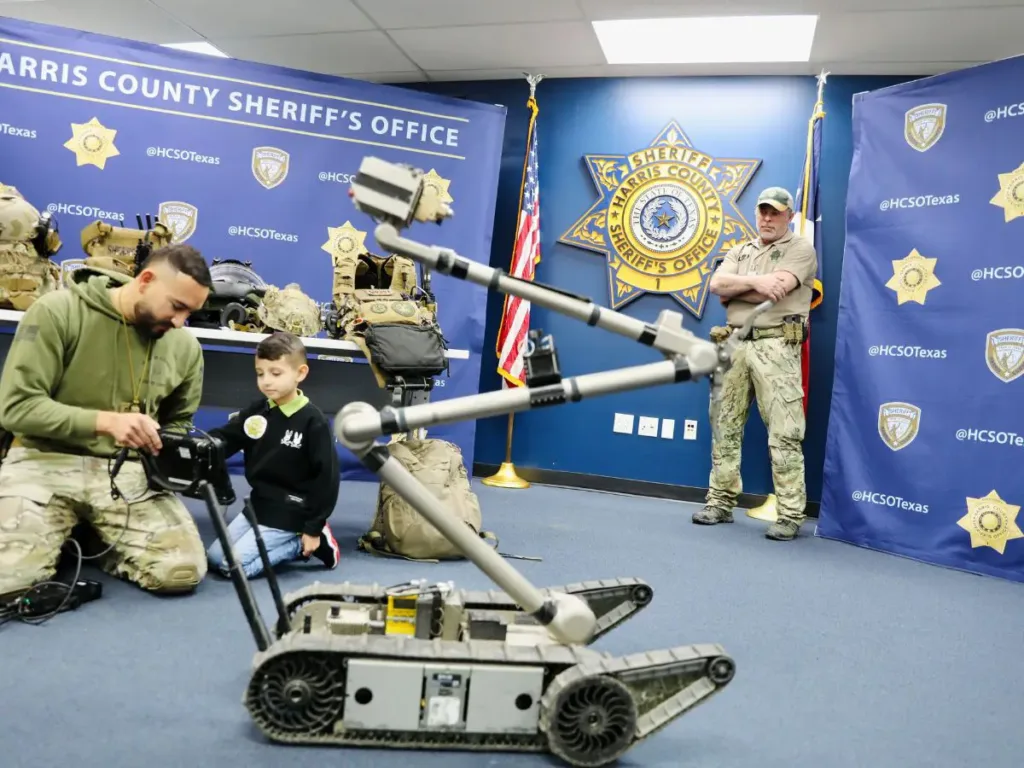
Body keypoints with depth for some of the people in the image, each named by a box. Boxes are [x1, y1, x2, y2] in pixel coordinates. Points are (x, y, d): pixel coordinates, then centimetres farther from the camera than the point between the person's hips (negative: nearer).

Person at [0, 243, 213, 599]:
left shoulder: (185, 347, 1)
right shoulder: (57, 311, -10)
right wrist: (105, 421, -26)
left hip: (127, 470, 3)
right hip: (46, 460, -3)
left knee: (184, 571, -17)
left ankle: (96, 538, 11)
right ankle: (63, 534, 9)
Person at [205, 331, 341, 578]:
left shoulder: (314, 422, -17)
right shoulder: (256, 411, 1)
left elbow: (327, 477, -15)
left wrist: (314, 528, -13)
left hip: (289, 516, -7)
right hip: (257, 505, 7)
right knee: (213, 557, 10)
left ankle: (299, 543, 4)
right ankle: (291, 542, 13)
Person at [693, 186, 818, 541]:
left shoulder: (801, 249, 5)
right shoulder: (739, 251, 21)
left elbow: (776, 290, -12)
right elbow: (716, 285, 4)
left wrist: (734, 289, 0)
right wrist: (754, 281, -10)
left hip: (776, 346, -5)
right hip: (734, 344, 6)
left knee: (784, 434, -6)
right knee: (726, 427, 7)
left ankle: (790, 515, -2)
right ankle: (720, 502, 16)